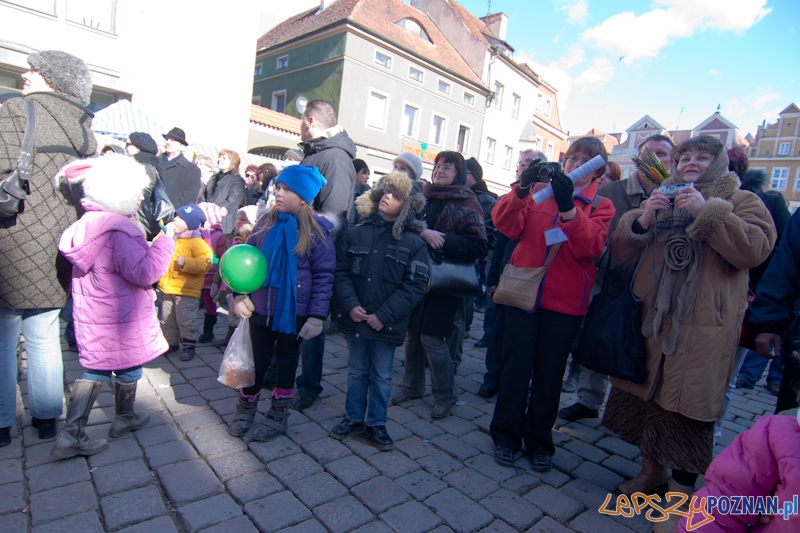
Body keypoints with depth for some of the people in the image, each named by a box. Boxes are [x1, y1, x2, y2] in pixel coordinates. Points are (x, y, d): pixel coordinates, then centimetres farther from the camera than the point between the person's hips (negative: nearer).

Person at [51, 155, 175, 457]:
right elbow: (145, 272, -28)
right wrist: (167, 237, -24)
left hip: (92, 319, 8)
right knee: (128, 368, 14)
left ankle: (71, 434, 14)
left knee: (94, 370, 15)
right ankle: (124, 419, 34)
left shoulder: (87, 224, 6)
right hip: (121, 322, -8)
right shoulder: (119, 232, -26)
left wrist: (151, 246, 17)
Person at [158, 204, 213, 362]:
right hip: (167, 288, 8)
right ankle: (171, 343, 32)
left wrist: (186, 262, -29)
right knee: (168, 319, 17)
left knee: (185, 319, -3)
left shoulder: (198, 244, -12)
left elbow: (204, 264, -24)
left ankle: (188, 346, 10)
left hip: (186, 291, -8)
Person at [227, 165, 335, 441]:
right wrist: (239, 294, -3)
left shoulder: (317, 230, -12)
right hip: (261, 309, 3)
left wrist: (317, 316, -15)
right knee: (257, 361, 14)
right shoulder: (266, 223, -1)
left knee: (286, 362, 15)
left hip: (294, 313, -3)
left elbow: (324, 276, -11)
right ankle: (245, 410, 38)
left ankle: (278, 415, 34)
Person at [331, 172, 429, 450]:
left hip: (387, 323, -2)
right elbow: (340, 271, 0)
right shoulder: (356, 233, 0)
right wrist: (350, 305, -14)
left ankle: (376, 423, 31)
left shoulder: (414, 242, -6)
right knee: (356, 371, 17)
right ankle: (353, 418, 36)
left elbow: (415, 286, -10)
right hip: (355, 318, 2)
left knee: (382, 375, 12)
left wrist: (384, 315, -15)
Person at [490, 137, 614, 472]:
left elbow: (591, 246, -15)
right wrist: (522, 190, -25)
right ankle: (506, 435, 22)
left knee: (549, 373, 10)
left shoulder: (601, 206, 5)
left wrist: (568, 206, -27)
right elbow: (505, 224, -9)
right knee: (516, 367, 5)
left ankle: (539, 441, 27)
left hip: (566, 303, 0)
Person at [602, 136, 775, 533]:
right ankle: (652, 470, 32)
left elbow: (757, 248, -13)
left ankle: (682, 491, 15)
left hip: (705, 328, -4)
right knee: (649, 392, 12)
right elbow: (621, 252, 8)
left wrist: (707, 213, -19)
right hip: (654, 319, 5)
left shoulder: (741, 201, 7)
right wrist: (641, 221, -9)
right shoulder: (660, 201, 18)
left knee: (688, 404, -2)